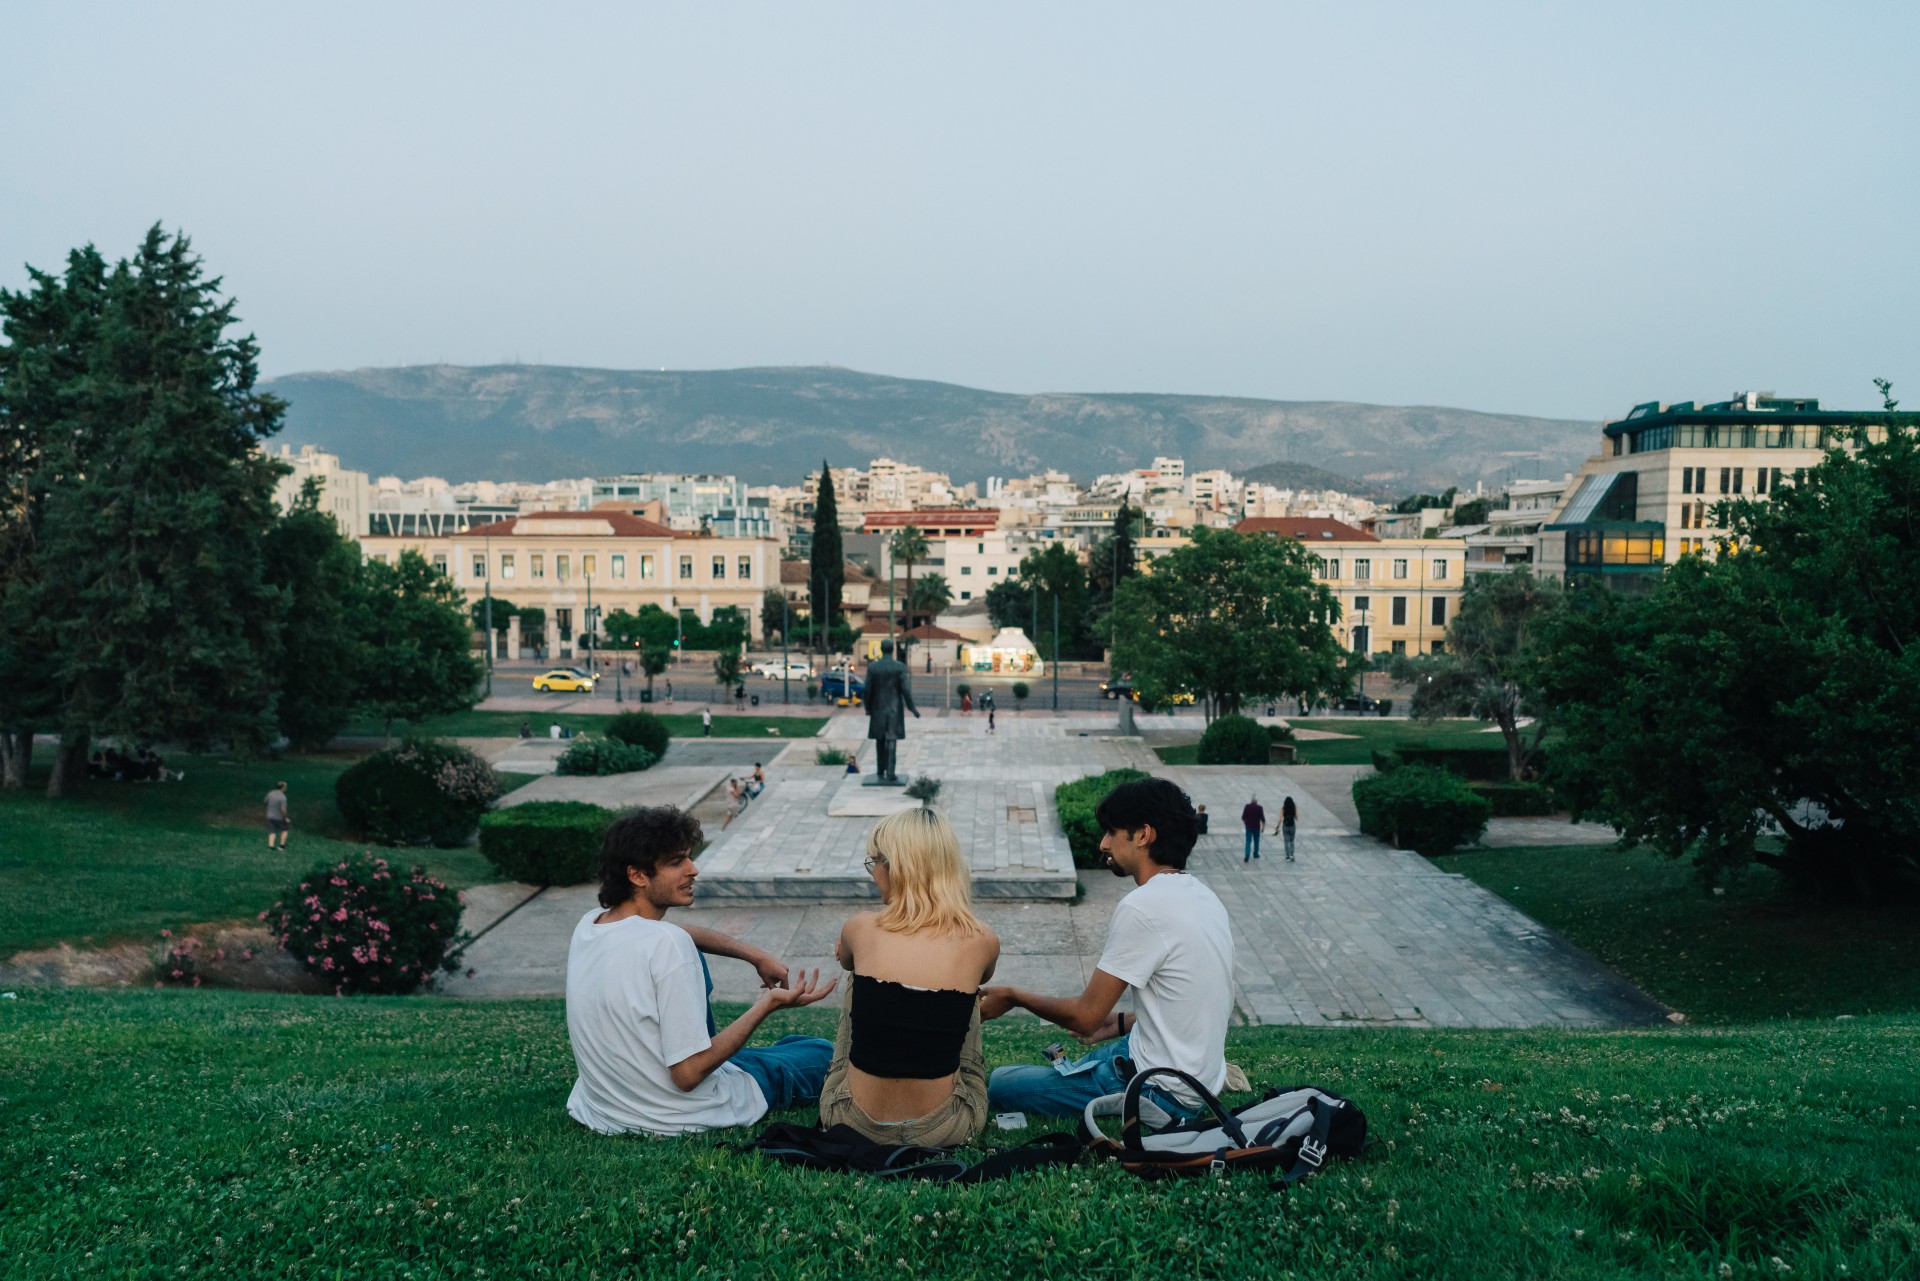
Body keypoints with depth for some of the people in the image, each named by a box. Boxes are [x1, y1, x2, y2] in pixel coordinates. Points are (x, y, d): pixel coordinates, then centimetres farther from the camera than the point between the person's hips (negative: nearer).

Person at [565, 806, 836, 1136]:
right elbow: (689, 1075, -26)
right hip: (676, 1119, -7)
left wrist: (754, 955, 10)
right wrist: (766, 1005, -19)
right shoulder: (667, 945, -28)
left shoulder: (588, 924, -4)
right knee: (823, 1053, 14)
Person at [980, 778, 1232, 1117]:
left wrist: (1013, 997, -2)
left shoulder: (1143, 906, -22)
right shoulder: (1203, 896, 6)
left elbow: (1086, 1017, -17)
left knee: (997, 1084, -4)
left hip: (1163, 1093, -9)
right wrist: (1119, 1024, 17)